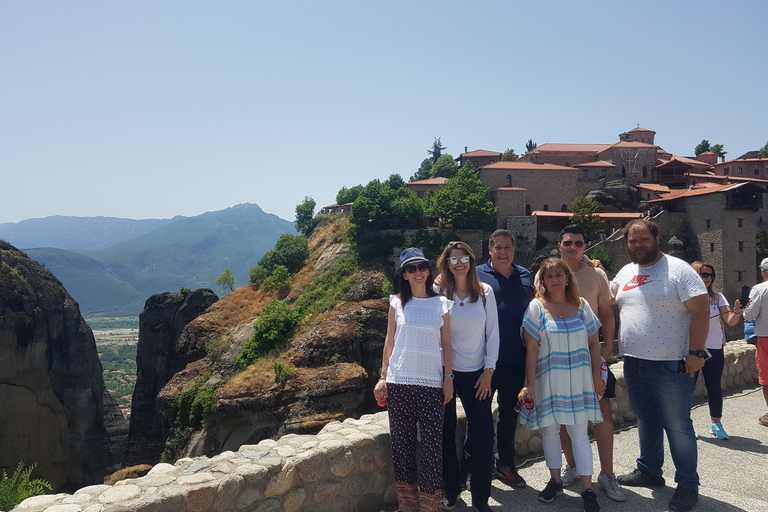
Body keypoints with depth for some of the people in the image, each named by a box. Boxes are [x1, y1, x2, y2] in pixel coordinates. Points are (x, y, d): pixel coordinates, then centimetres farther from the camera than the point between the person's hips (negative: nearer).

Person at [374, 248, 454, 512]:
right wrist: (383, 377, 4)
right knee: (402, 443, 7)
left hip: (431, 383, -1)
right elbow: (389, 341, 8)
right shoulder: (397, 302, 5)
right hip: (399, 382, 1)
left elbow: (446, 343, 8)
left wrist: (449, 377, 3)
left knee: (433, 445, -5)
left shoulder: (441, 303, 5)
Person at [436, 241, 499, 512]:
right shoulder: (438, 292, -5)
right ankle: (451, 489, 26)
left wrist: (488, 371, -1)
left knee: (482, 434, -1)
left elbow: (493, 333, 3)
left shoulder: (485, 292, 0)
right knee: (446, 433, 8)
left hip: (476, 373, 1)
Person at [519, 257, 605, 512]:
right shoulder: (537, 307, -4)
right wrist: (529, 384, -8)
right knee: (549, 430, 10)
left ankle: (587, 489, 12)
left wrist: (596, 375, 3)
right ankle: (555, 480, 27)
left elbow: (594, 343, 8)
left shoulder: (581, 306, 3)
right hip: (548, 381, -1)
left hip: (578, 381, 1)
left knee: (579, 432, 3)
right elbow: (532, 348, -7)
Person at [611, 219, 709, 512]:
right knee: (646, 421, 19)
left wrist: (696, 352, -18)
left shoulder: (678, 269, -10)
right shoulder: (625, 273, 10)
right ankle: (650, 471, 35)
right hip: (634, 364, 7)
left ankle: (688, 486, 17)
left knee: (677, 426, 3)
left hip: (671, 366, -6)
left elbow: (701, 310, -14)